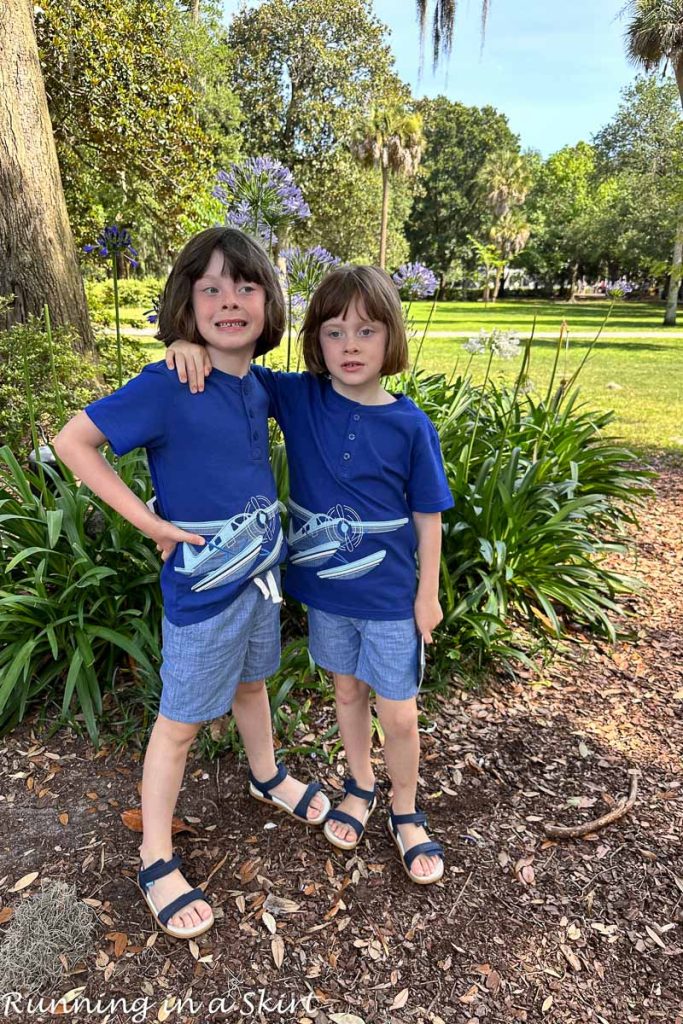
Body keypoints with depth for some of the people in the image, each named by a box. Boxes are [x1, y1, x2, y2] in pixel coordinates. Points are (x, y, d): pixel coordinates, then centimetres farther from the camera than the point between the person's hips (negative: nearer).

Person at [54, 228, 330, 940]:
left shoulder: (255, 386, -1)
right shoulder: (166, 387, -21)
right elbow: (72, 441, -17)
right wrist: (149, 520, -20)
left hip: (262, 570, 6)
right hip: (204, 587, -6)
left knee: (252, 681, 27)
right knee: (181, 722, 10)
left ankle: (266, 776, 54)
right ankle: (156, 861, 32)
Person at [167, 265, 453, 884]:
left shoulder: (410, 425, -14)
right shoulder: (298, 398, -9)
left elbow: (428, 516, -6)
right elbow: (236, 370, 0)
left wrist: (428, 594, -2)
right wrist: (191, 345, -22)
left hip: (390, 596, -2)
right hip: (325, 587, 3)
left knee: (399, 715, 10)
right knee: (348, 692, 22)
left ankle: (406, 812, 39)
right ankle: (361, 786, 49)